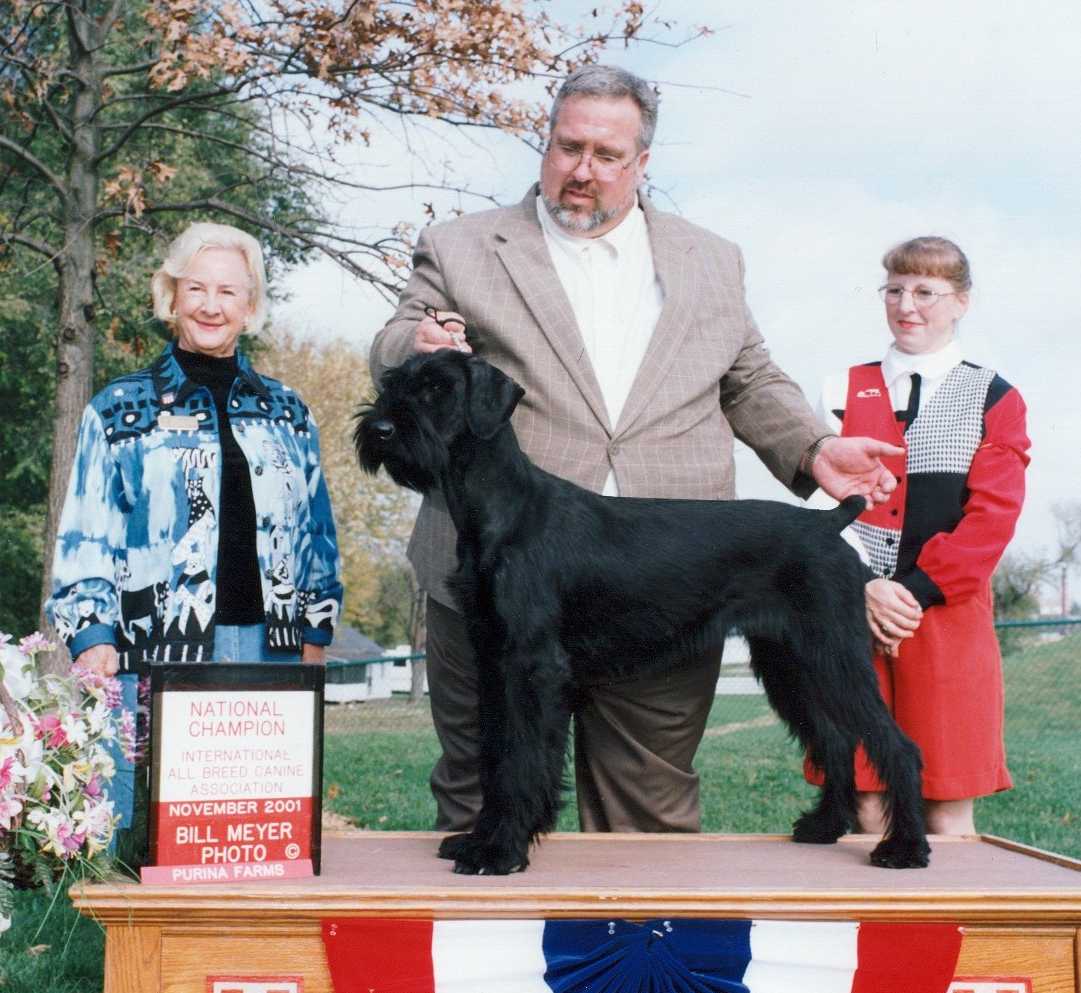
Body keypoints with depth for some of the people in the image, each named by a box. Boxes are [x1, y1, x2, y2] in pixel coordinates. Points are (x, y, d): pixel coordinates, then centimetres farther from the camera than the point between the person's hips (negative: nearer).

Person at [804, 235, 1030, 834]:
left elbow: (992, 516, -3)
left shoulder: (993, 399, 8)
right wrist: (863, 587, -11)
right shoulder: (846, 391, 13)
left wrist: (918, 592, -12)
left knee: (948, 811, -1)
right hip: (853, 612, 2)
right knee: (864, 803, 1)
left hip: (948, 616, -1)